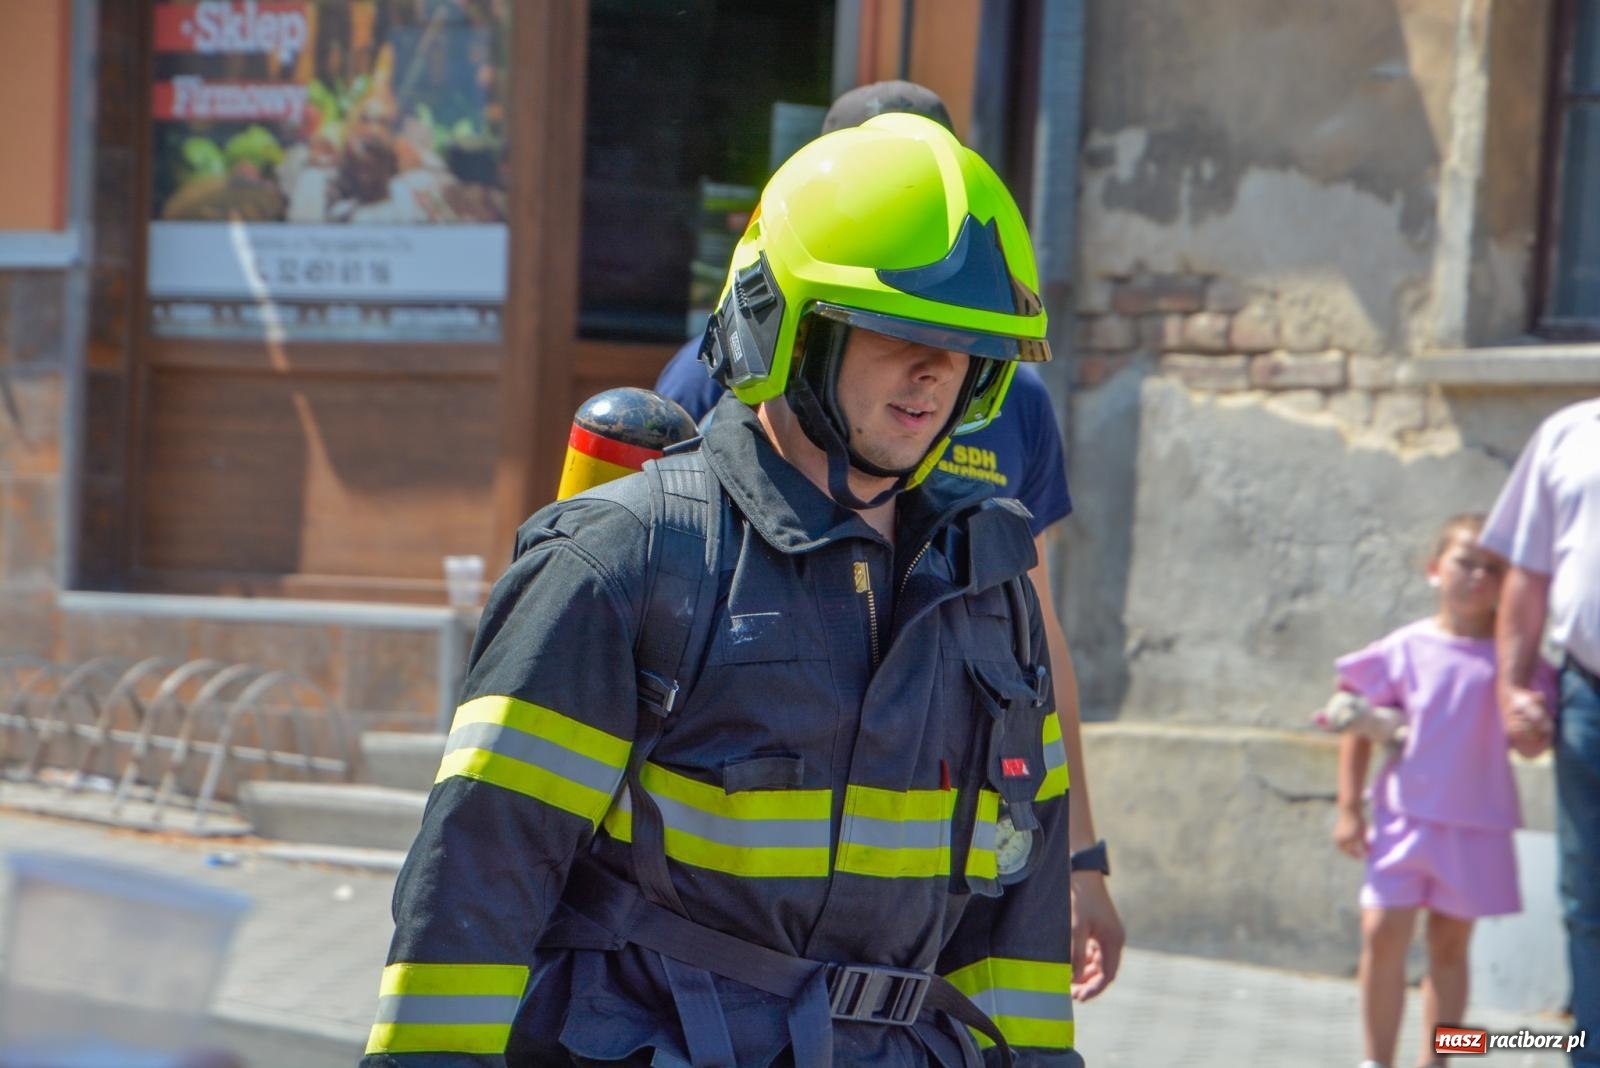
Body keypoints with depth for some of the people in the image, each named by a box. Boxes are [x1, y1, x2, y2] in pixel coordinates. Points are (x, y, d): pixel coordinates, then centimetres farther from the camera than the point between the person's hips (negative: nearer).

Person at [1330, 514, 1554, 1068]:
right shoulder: (1405, 649, -1)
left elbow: (1530, 745, -3)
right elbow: (1359, 727, 4)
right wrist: (1348, 807, 2)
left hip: (1477, 828, 1)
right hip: (1405, 816, -1)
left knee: (1450, 943, 8)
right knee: (1383, 933, -8)